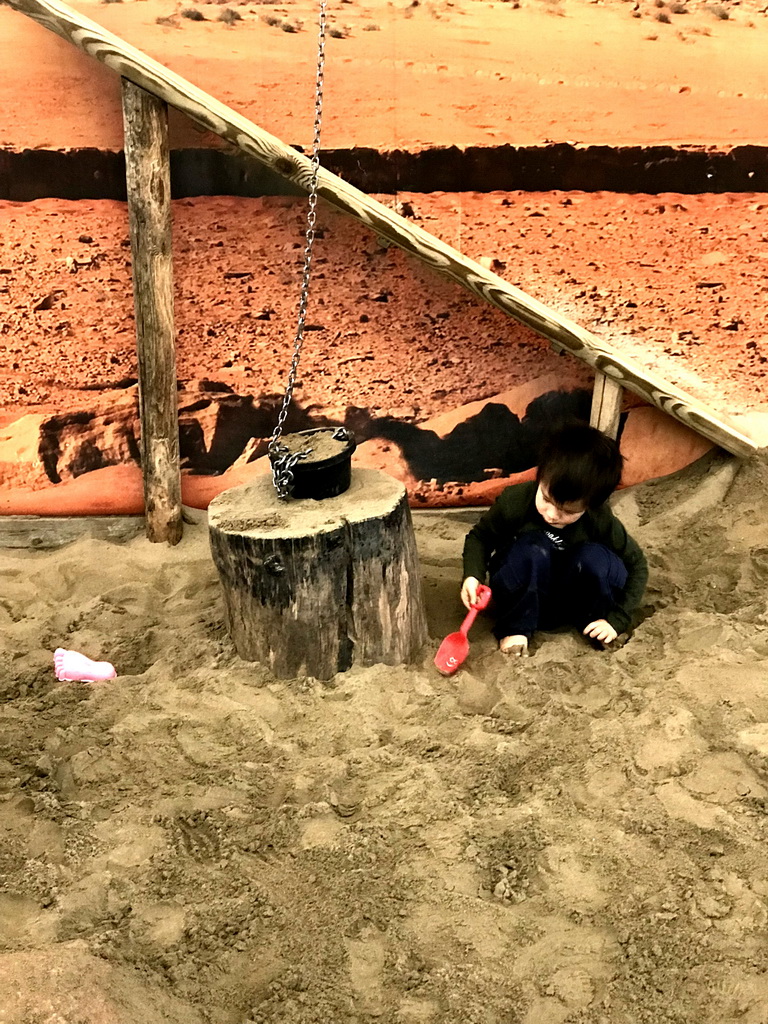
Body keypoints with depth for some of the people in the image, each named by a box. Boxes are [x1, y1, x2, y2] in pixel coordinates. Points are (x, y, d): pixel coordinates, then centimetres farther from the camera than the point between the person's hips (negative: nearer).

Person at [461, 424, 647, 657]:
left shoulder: (601, 522, -20)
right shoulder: (515, 501, -24)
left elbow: (636, 565, -6)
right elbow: (480, 536, -8)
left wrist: (616, 619, -14)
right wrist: (473, 575, -28)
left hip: (571, 600, 1)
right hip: (523, 599, -1)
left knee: (596, 559, -32)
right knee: (533, 548, -35)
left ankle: (592, 621, -3)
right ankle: (515, 628, -14)